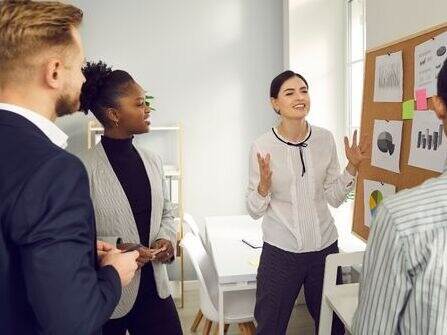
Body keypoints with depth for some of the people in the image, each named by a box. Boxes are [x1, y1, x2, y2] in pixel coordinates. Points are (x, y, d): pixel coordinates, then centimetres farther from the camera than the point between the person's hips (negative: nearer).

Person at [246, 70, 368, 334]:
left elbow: (334, 198, 4)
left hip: (325, 246, 3)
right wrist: (264, 184, -26)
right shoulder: (263, 146, -11)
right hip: (281, 252, -3)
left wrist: (352, 167, -9)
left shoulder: (326, 139, -2)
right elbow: (255, 211, -7)